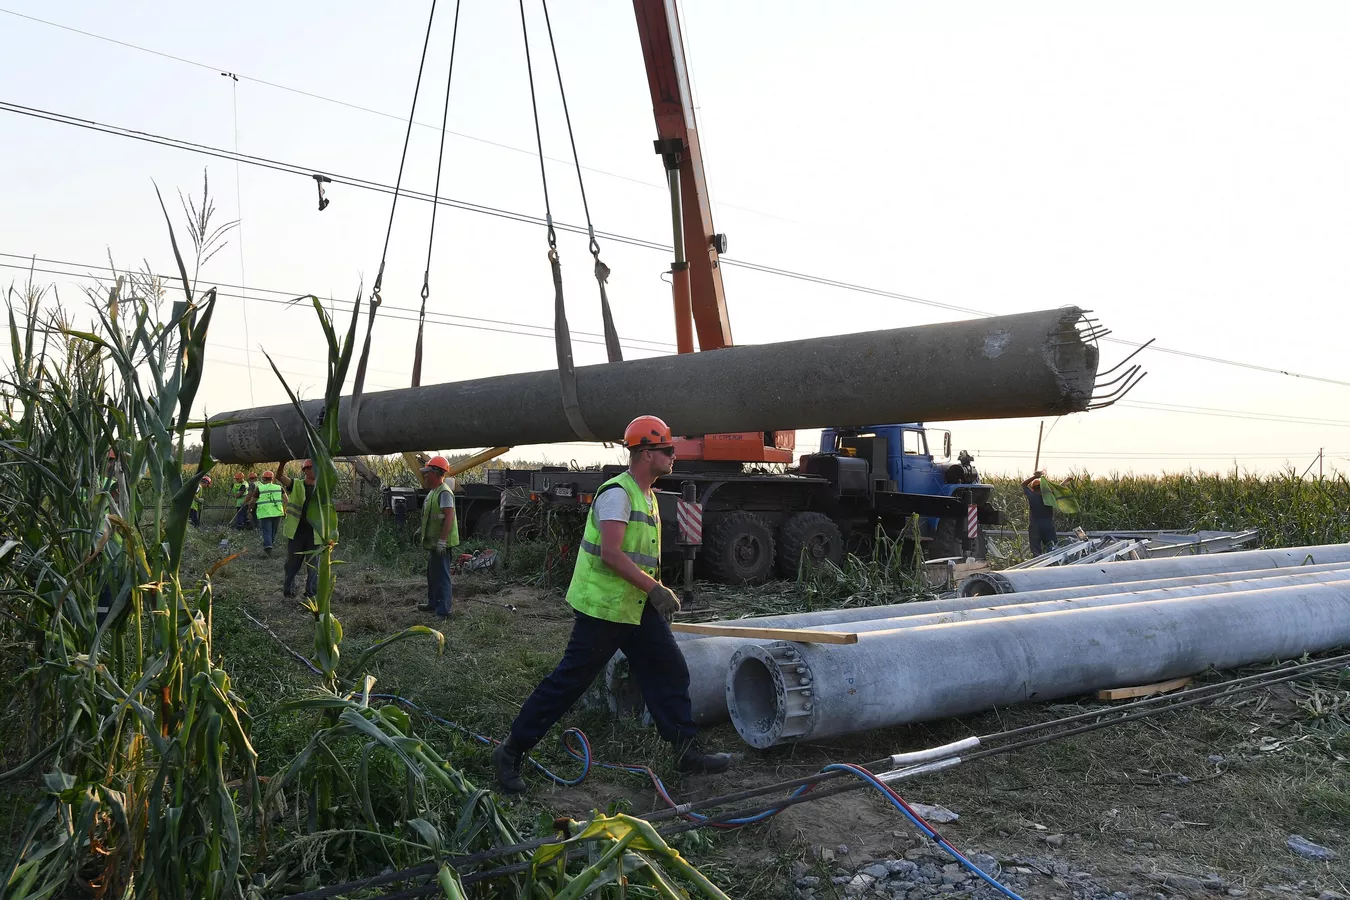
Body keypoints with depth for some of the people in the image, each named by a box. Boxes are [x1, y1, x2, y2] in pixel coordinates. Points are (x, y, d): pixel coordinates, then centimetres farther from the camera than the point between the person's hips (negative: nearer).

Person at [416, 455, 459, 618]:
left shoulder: (444, 492, -18)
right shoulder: (433, 491, 15)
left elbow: (449, 516, -25)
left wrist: (442, 540, -27)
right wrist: (423, 532, 24)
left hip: (440, 544, -11)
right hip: (433, 543, 11)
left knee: (441, 576, -8)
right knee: (432, 574, 21)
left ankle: (443, 611, -5)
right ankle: (433, 604, 34)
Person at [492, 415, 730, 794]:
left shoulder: (647, 496, 14)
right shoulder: (617, 492, -17)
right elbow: (611, 553, -25)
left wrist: (656, 593, 18)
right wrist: (655, 588, -23)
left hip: (637, 606, 10)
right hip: (603, 606, -10)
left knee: (669, 671, 9)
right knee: (570, 680, -4)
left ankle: (687, 751, 19)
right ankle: (511, 751, 8)